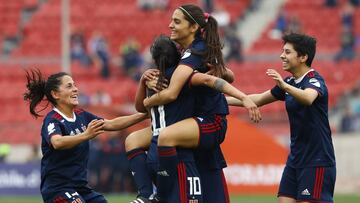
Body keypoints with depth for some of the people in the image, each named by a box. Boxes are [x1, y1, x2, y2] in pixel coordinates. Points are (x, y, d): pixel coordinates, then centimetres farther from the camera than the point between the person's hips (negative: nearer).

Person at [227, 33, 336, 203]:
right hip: (295, 159, 8)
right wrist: (224, 100, 20)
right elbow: (259, 99, 23)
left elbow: (308, 98, -37)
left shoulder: (315, 81, -13)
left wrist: (284, 86, -53)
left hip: (317, 161, -8)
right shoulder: (290, 82, 11)